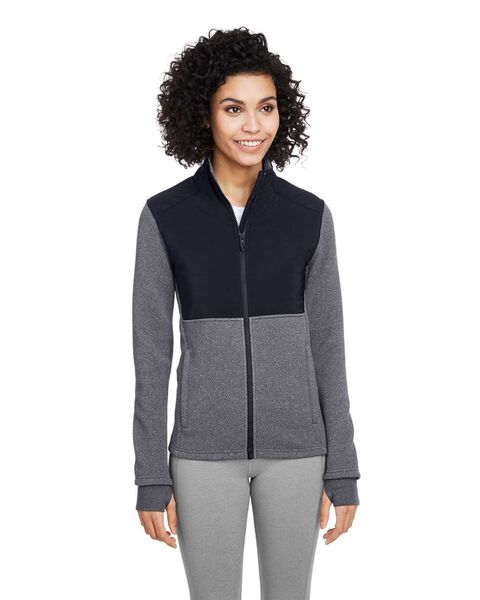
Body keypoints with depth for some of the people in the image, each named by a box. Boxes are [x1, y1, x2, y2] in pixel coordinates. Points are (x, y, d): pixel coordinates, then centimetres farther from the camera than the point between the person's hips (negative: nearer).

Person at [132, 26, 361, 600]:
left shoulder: (308, 215, -1)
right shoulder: (164, 215, -5)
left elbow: (326, 346, 2)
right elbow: (152, 350, -2)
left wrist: (341, 471, 1)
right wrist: (151, 477, -4)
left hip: (294, 446, 1)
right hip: (205, 449, -1)